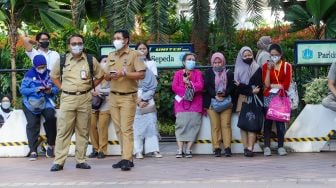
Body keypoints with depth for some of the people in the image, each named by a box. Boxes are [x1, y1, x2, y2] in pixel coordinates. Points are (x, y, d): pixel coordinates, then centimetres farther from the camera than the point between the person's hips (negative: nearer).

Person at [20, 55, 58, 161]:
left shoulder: (50, 74, 5)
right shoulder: (29, 74, 0)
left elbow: (56, 88, 6)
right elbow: (22, 89, -5)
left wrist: (51, 90, -16)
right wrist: (35, 90, -18)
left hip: (46, 102, 1)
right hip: (31, 102, -1)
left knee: (50, 116, -26)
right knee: (32, 123, -18)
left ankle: (51, 145, -8)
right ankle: (33, 151, -14)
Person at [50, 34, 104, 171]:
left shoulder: (91, 60, 4)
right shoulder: (62, 60, 5)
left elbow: (100, 76, 14)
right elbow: (54, 76, 18)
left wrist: (89, 87, 6)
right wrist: (62, 88, 7)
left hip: (85, 99, 1)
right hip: (67, 99, -1)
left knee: (83, 131, 6)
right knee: (63, 131, -2)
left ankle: (80, 160, 14)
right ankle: (58, 161, 1)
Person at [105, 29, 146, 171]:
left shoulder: (135, 55, -3)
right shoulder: (111, 56, 16)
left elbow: (141, 74, -11)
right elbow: (106, 77, 19)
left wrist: (124, 74, -19)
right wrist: (110, 75, -5)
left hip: (128, 96, -6)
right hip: (113, 96, 6)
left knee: (126, 129, -11)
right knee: (119, 129, 6)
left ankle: (127, 160, -13)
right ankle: (127, 157, 12)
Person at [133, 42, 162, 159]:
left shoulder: (152, 63, 13)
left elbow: (153, 81, 7)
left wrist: (142, 97, -5)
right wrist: (138, 100, -8)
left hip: (148, 99, 1)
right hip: (135, 99, -1)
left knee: (151, 125, -3)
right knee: (137, 126, -5)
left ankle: (154, 149, -3)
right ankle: (138, 151, -4)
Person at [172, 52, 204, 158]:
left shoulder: (198, 73, 15)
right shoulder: (178, 73, 15)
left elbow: (200, 86, -2)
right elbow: (174, 87, 2)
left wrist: (189, 84, -15)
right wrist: (185, 91, -9)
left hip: (195, 103, 0)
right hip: (181, 103, 0)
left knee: (193, 125, -8)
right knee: (181, 125, -10)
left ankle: (188, 150, -7)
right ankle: (180, 150, -13)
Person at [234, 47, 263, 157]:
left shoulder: (257, 69, 8)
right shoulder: (238, 70, 11)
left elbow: (259, 85, -1)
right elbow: (237, 87, 1)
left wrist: (243, 87, -11)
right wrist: (251, 90, -11)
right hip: (242, 100, 2)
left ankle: (250, 148, -16)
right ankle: (245, 148, -5)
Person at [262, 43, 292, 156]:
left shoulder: (287, 66, 3)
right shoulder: (266, 66, 4)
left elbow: (286, 85, -4)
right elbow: (266, 84, -6)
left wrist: (272, 85, -6)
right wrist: (269, 69, -12)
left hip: (281, 97, 0)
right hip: (268, 98, 0)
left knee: (280, 121, 1)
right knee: (268, 121, -2)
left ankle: (281, 147, 5)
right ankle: (267, 147, 0)